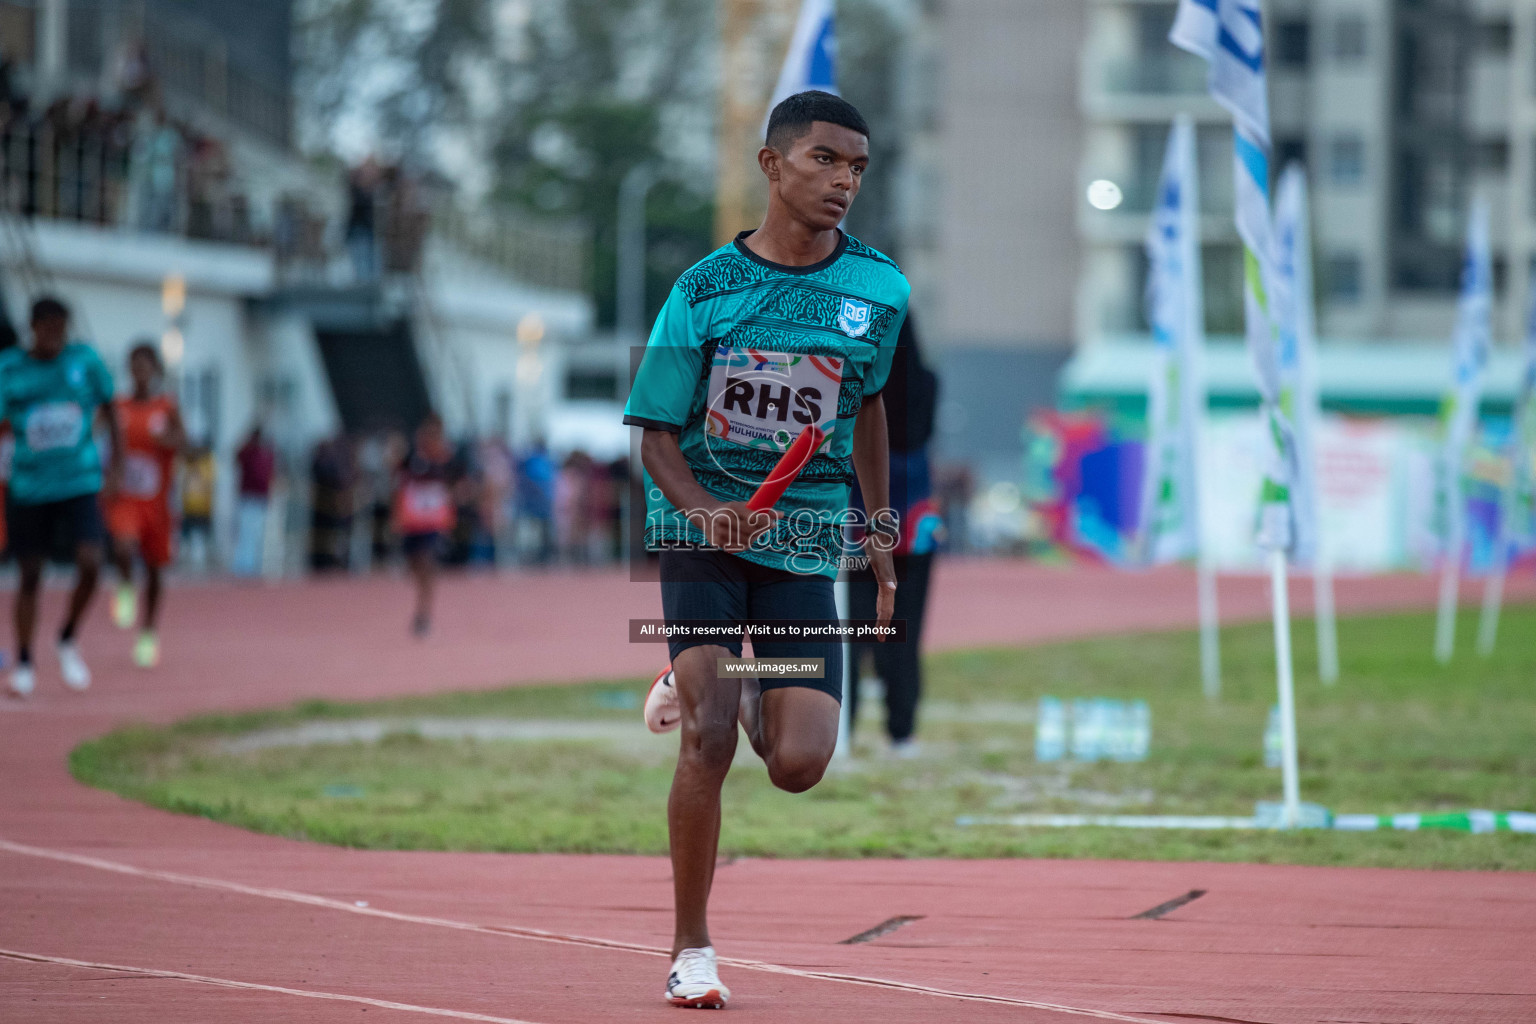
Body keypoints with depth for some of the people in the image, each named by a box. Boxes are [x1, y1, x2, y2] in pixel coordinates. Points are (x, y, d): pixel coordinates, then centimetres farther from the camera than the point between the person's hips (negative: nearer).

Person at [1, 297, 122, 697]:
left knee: (89, 563, -16)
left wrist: (116, 464, 6)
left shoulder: (85, 359, 0)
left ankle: (68, 641, 9)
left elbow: (108, 409, 11)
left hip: (79, 484, 0)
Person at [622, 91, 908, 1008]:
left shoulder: (880, 290, -1)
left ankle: (725, 688, 30)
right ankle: (692, 951, -2)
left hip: (804, 543, 2)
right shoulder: (705, 289, -9)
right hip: (701, 528, -2)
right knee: (708, 741, -17)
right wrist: (706, 511, -24)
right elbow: (657, 434, -5)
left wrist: (883, 537, 20)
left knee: (799, 766, -7)